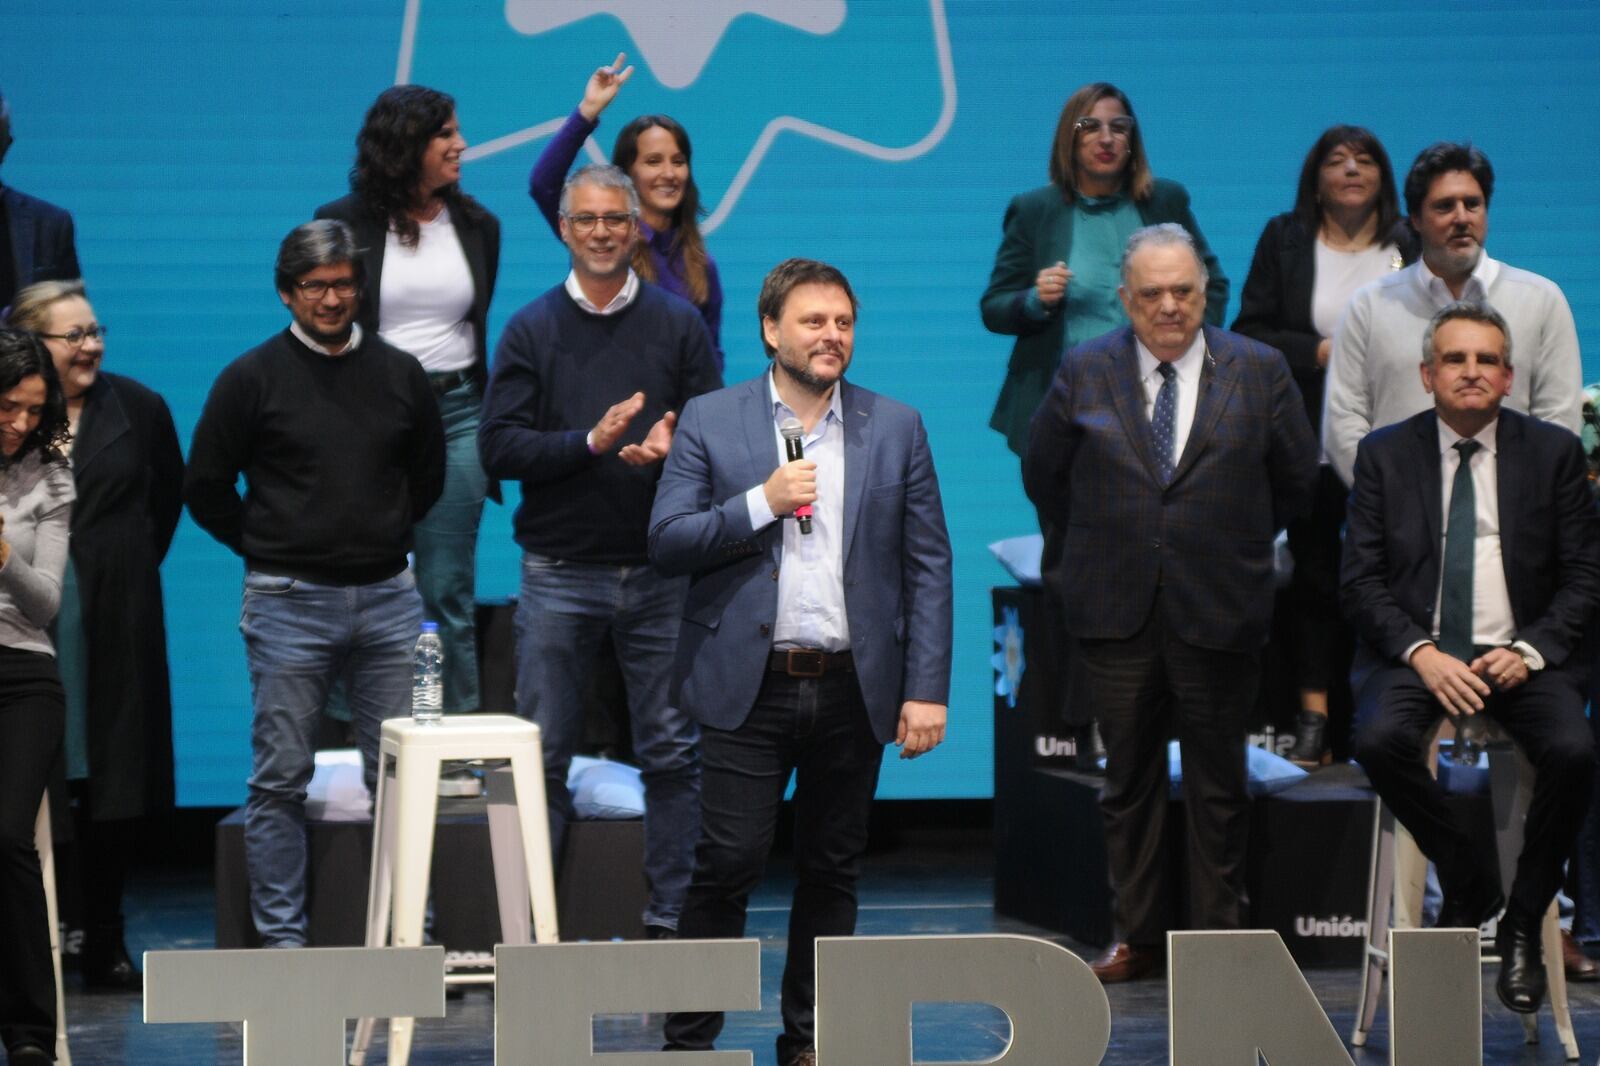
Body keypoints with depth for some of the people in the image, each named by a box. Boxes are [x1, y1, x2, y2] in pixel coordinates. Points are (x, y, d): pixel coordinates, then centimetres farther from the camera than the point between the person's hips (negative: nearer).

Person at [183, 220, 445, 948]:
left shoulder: (399, 374, 8)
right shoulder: (251, 379, -2)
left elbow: (428, 474, 21)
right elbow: (206, 487, 3)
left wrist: (386, 535, 13)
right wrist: (268, 550, 5)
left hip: (387, 595, 3)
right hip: (289, 602, -3)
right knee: (280, 780, -2)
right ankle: (281, 942, 3)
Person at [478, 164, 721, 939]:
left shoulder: (678, 325, 7)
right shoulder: (531, 331, 5)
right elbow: (499, 446, -4)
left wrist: (670, 448, -18)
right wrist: (589, 443, -16)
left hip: (660, 572, 1)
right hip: (559, 574, -1)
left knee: (673, 752, 2)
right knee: (543, 755, 2)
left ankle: (669, 918, 9)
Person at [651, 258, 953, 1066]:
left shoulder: (896, 429, 7)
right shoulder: (710, 422, 2)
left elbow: (928, 565, 5)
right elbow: (667, 543, -3)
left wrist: (927, 689, -2)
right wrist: (762, 502, -15)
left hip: (853, 690, 2)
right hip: (750, 688, -2)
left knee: (831, 875, 9)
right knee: (725, 870, -6)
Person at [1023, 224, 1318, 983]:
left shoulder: (1259, 372, 0)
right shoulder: (1084, 373, 2)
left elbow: (1298, 479, 9)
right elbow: (1043, 473, 13)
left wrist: (1237, 546, 11)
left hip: (1218, 611, -1)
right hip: (1116, 612, 1)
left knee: (1217, 785, 6)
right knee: (1129, 778, 8)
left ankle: (1218, 937, 16)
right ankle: (1138, 934, 18)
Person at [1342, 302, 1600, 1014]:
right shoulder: (1385, 454, 5)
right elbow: (1361, 580, 1)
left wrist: (1528, 651, -12)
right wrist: (1421, 653, -15)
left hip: (1522, 654, 0)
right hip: (1416, 651, 0)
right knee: (1380, 740, -32)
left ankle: (1523, 923, -9)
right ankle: (1467, 883, -7)